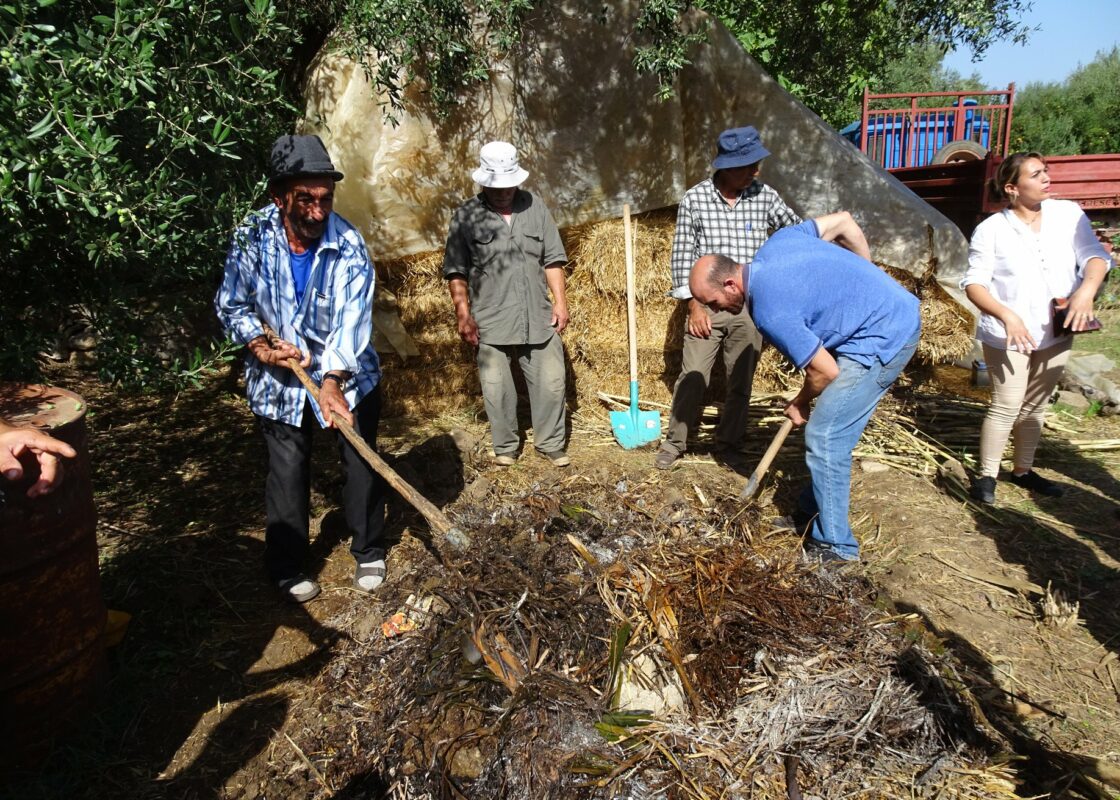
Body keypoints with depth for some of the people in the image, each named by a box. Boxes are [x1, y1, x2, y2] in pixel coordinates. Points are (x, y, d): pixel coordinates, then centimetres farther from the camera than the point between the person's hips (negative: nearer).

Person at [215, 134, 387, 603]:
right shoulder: (251, 236, -13)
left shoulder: (349, 246, -19)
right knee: (287, 471, 5)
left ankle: (368, 552, 27)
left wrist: (332, 382, -37)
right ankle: (287, 569, 22)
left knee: (361, 461, 7)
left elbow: (351, 321, -26)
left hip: (347, 375, 0)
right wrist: (260, 344, -19)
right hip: (278, 378, 1)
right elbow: (231, 306, -2)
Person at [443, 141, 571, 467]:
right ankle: (505, 446, 26)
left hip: (538, 317, 2)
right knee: (497, 388, 7)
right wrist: (463, 314, -9)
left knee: (550, 383, 7)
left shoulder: (534, 206, 5)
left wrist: (560, 300, 2)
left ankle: (551, 443, 25)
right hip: (491, 321, -2)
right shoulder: (466, 216, -2)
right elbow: (456, 272, -2)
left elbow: (552, 259, 8)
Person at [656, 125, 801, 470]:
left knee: (741, 382, 10)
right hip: (705, 305, -2)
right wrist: (693, 304, -7)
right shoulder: (694, 199, -6)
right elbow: (681, 255, -4)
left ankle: (729, 445, 27)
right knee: (692, 378, 2)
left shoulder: (766, 197, -1)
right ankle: (674, 442, 20)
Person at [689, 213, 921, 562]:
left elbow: (826, 371, -17)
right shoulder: (775, 243, 1)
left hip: (883, 338, -10)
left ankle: (834, 544, 3)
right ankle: (814, 510, 30)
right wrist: (868, 281, 20)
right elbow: (844, 221, 10)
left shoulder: (770, 310, -23)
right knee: (831, 430, 17)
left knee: (824, 437, -7)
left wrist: (800, 403, 4)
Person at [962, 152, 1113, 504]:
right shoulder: (991, 230, -11)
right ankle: (986, 475, 11)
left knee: (1035, 407, 15)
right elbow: (974, 282, -13)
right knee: (1006, 407, -3)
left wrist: (1086, 290, -28)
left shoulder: (1069, 214, -2)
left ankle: (1022, 470, 30)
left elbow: (1094, 255, -7)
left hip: (1056, 334, 4)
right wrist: (1007, 315, -27)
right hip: (1007, 336, -4)